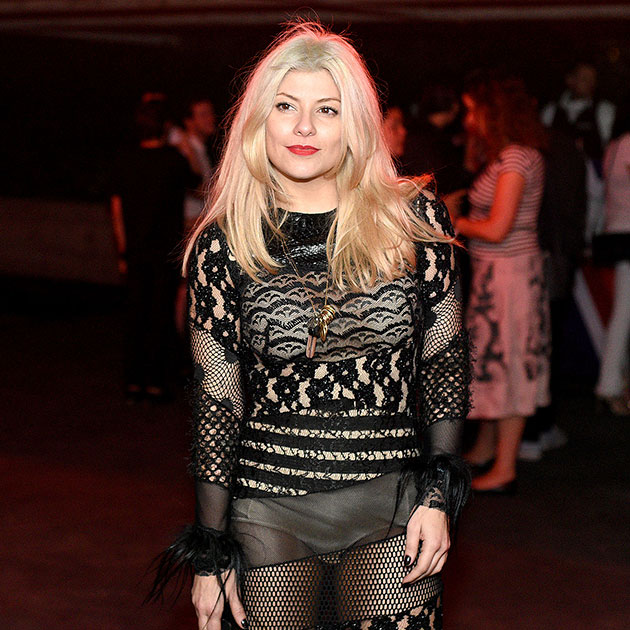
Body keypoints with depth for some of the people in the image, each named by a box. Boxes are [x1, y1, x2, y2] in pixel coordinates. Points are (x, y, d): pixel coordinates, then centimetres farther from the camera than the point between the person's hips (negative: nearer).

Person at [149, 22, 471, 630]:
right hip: (270, 513, 0)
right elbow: (217, 401, 1)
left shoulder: (414, 220, -1)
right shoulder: (224, 244, -2)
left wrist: (439, 495, 0)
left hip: (392, 511, 0)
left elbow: (444, 360, 6)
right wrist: (212, 550, 2)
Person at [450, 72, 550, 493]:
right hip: (492, 272, 9)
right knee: (492, 360, 16)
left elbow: (496, 229, -20)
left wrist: (455, 223, -6)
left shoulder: (516, 159, -17)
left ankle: (504, 470, 4)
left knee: (507, 363, -3)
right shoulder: (501, 156, 13)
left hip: (510, 272, -9)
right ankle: (486, 450, 28)